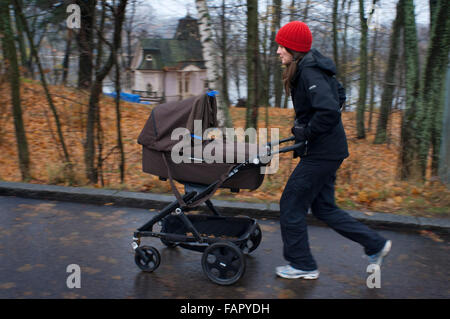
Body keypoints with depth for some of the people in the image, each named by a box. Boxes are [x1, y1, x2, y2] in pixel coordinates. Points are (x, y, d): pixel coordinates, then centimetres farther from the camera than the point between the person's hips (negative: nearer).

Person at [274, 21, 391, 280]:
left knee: (292, 204, 1)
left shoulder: (309, 73, -19)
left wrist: (305, 132, -17)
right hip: (328, 149, 10)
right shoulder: (309, 68, 11)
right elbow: (339, 95, 24)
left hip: (322, 152, -10)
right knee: (322, 206, 17)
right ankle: (375, 244, 24)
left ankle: (303, 266, 16)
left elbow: (329, 112, -32)